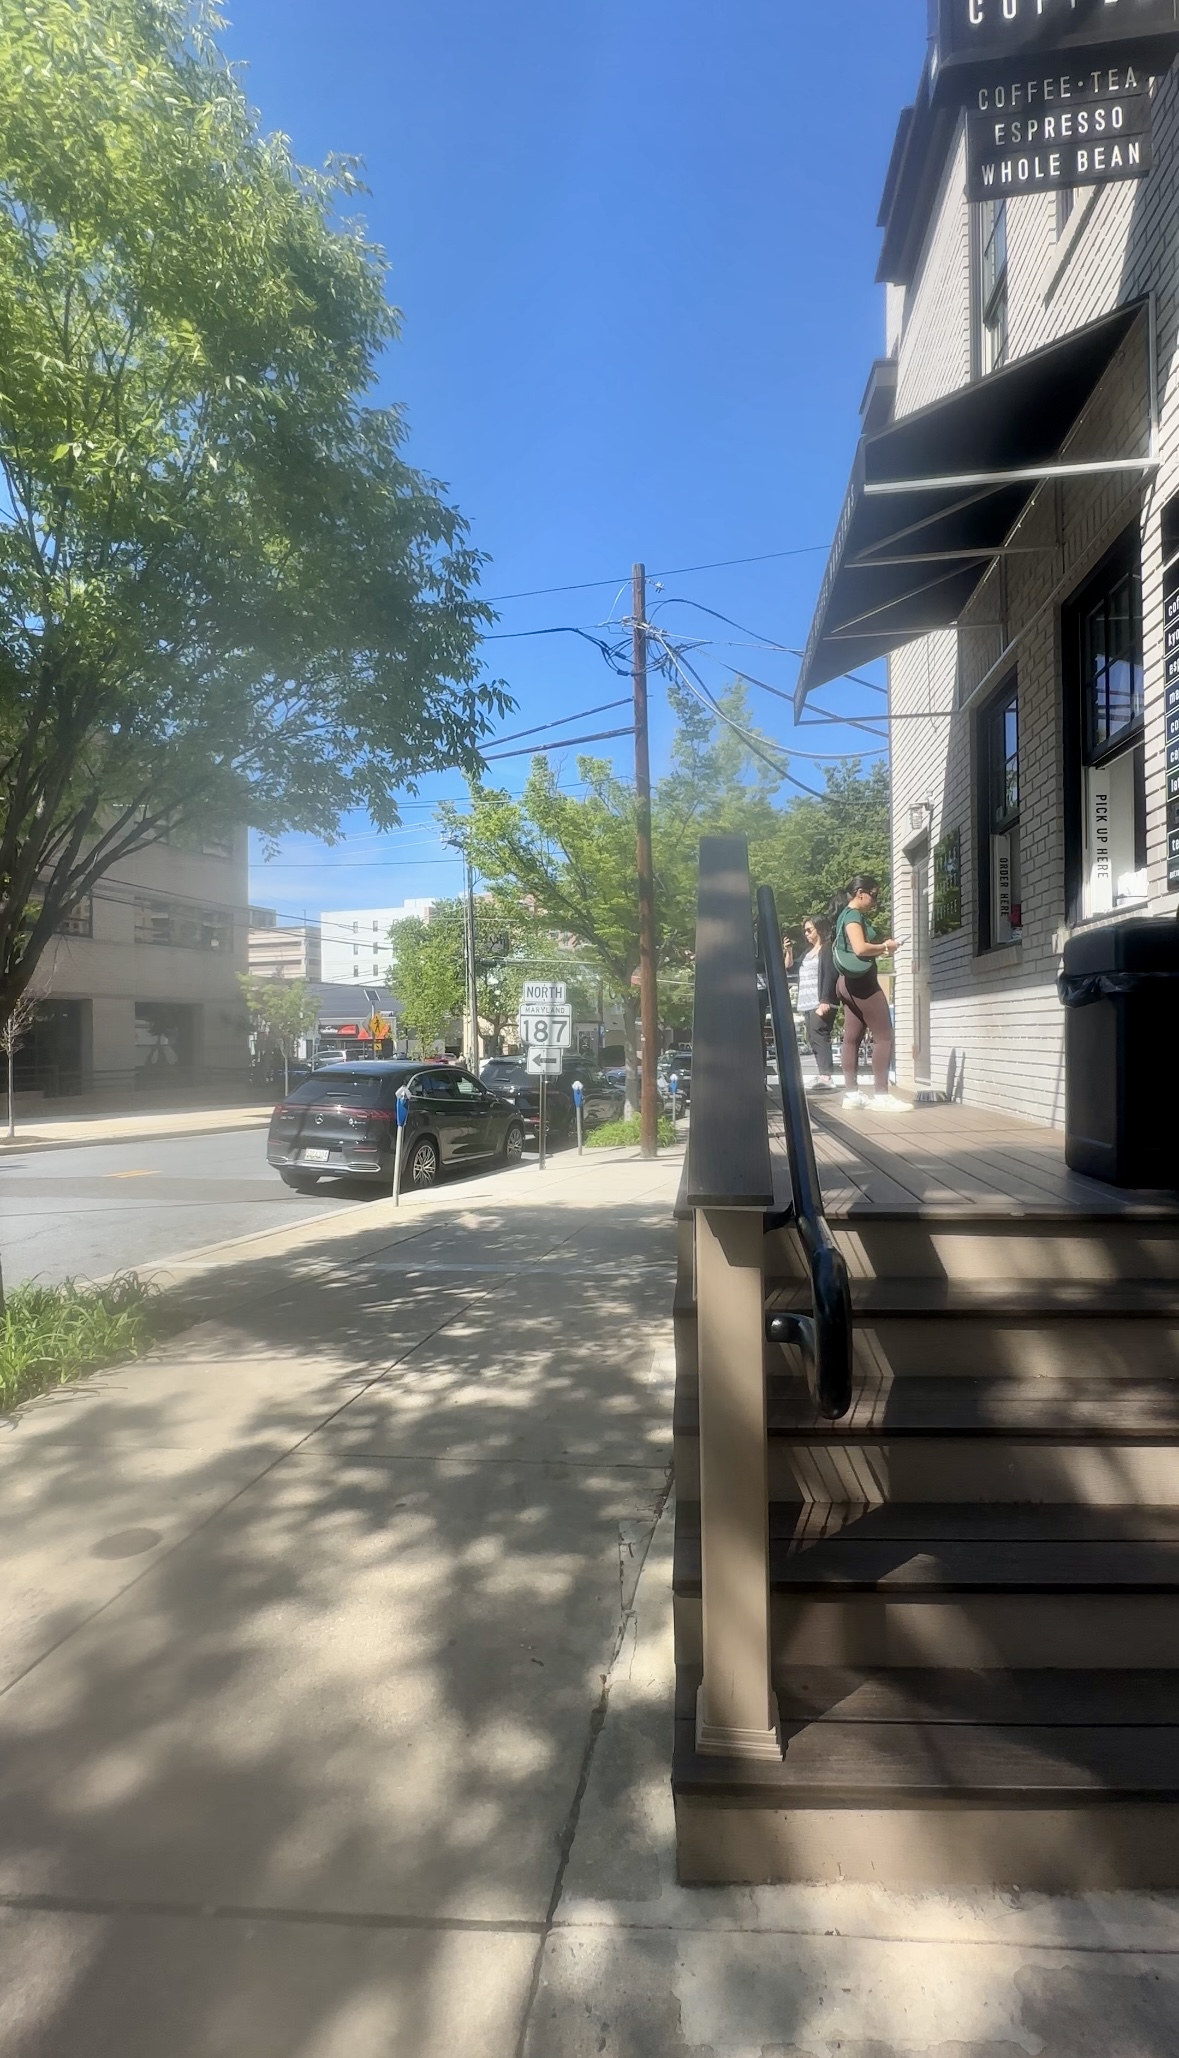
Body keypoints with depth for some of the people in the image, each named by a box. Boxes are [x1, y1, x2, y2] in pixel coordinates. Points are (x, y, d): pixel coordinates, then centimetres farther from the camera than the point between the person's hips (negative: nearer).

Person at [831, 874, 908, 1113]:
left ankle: (851, 1094, 7)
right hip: (862, 982, -10)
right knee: (884, 1037, -7)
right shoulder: (854, 915, -12)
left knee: (852, 1038, 6)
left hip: (850, 982, 10)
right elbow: (860, 948, -25)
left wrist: (880, 948, 8)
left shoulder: (847, 915, 19)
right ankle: (882, 1095, -8)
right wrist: (884, 947, -10)